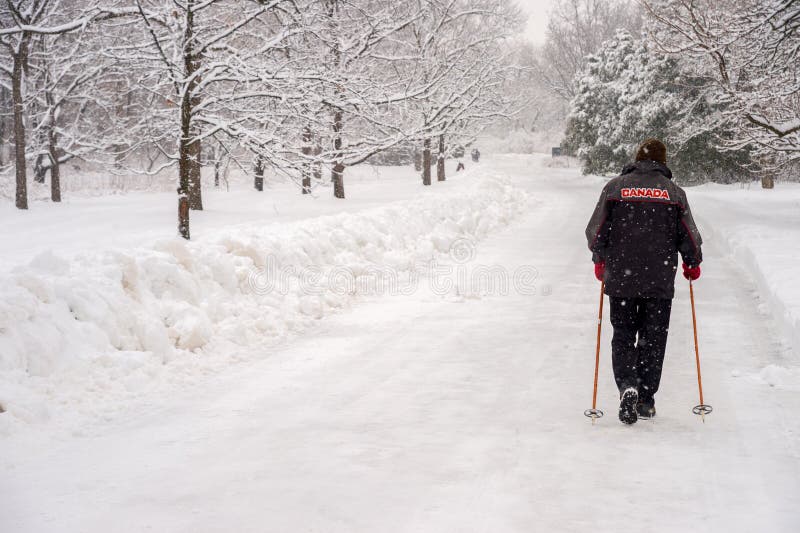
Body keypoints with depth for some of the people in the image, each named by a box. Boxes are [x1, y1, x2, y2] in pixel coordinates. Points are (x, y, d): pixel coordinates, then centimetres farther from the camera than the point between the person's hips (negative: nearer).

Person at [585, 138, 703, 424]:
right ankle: (646, 400, 13)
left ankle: (627, 386, -13)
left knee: (623, 336, 9)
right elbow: (689, 236, 2)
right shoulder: (673, 191, 2)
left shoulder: (615, 186, 1)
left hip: (620, 278, 0)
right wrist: (693, 264, 20)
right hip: (660, 282, 0)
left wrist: (600, 261, 17)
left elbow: (595, 230, 1)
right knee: (653, 339, 10)